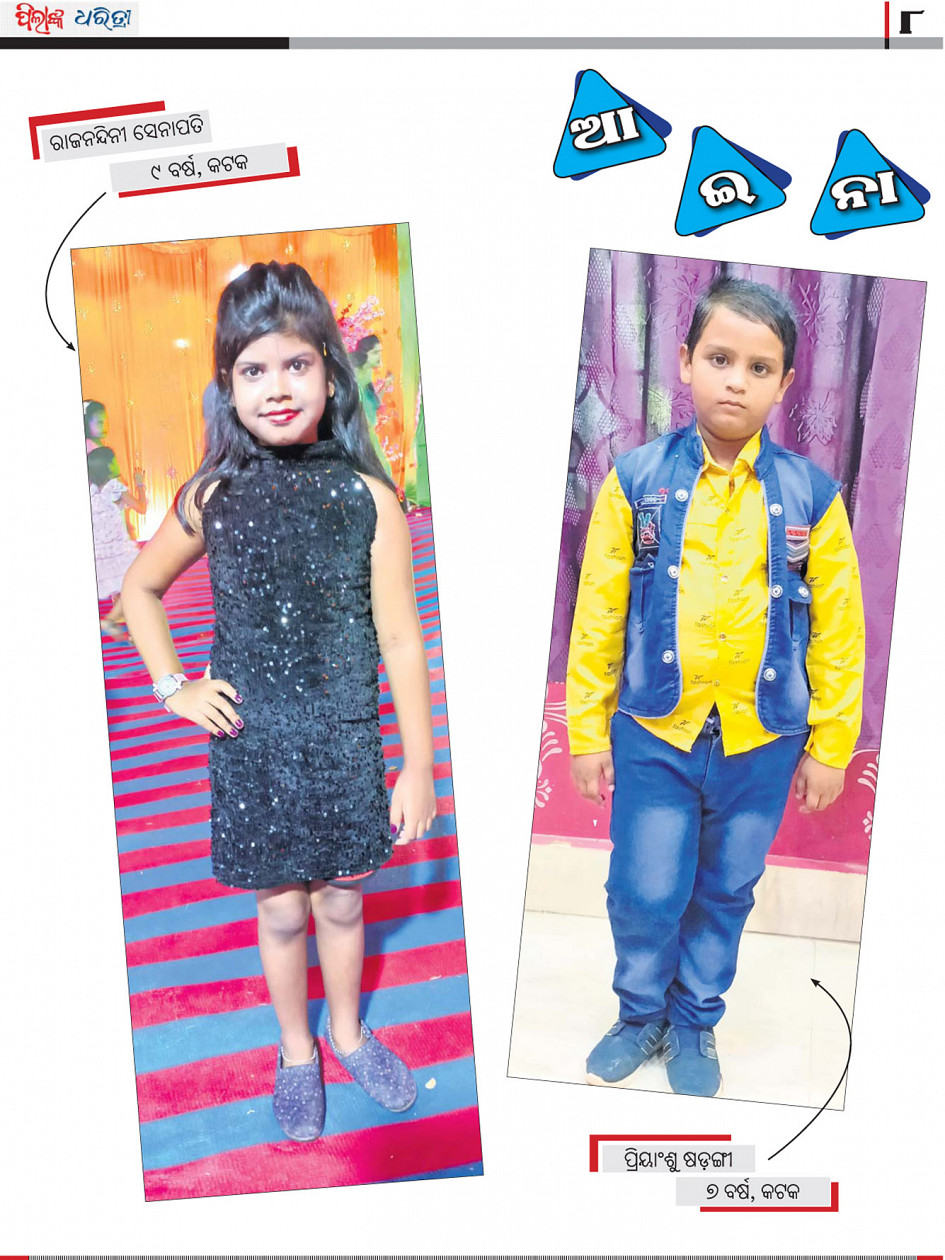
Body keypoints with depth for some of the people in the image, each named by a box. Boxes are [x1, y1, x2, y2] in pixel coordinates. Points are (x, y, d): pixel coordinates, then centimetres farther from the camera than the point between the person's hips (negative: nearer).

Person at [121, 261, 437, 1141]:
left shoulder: (368, 498, -10)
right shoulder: (214, 498, -6)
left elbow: (400, 640, -8)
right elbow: (139, 588, 10)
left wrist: (418, 766, -6)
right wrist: (173, 686, 1)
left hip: (347, 745, 0)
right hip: (252, 747, 1)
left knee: (341, 901, 17)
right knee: (281, 909, 15)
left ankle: (347, 1033, 43)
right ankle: (296, 1051, 39)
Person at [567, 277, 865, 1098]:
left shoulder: (811, 496, -5)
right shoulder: (635, 482, -6)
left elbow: (838, 629, 1)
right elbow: (597, 616, -2)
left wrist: (830, 745, 3)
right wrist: (588, 730, 0)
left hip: (763, 742, 1)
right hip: (654, 733, -1)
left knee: (726, 893, 16)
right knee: (645, 892, 7)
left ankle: (695, 1025, 39)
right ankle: (642, 1017, 35)